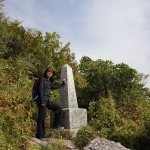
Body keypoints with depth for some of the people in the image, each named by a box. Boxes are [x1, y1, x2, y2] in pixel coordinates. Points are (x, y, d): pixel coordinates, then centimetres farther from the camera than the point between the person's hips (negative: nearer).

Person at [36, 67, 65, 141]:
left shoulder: (49, 81, 18)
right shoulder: (43, 79, -4)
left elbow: (55, 87, 36)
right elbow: (40, 89, -14)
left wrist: (63, 83, 38)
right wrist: (42, 101, -20)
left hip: (47, 100, 8)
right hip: (42, 100, -8)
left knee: (59, 108, 7)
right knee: (42, 117, -5)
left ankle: (56, 125, 16)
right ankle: (40, 136, 2)